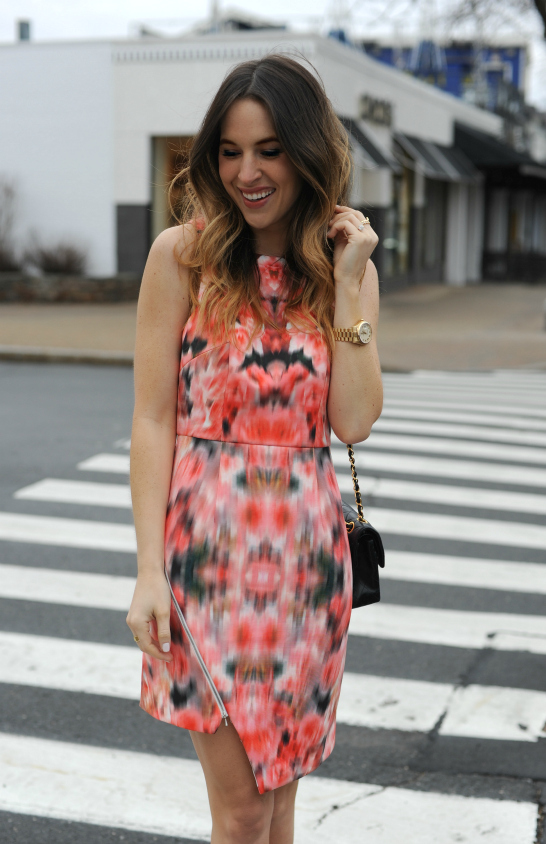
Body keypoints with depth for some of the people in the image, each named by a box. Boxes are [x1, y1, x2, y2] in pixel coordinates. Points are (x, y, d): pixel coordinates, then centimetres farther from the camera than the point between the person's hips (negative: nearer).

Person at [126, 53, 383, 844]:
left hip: (307, 549, 3)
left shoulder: (349, 268, 6)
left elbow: (354, 422, -5)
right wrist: (149, 569, -10)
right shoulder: (182, 254, -3)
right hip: (206, 542, -3)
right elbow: (152, 419, -5)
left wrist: (347, 286, -9)